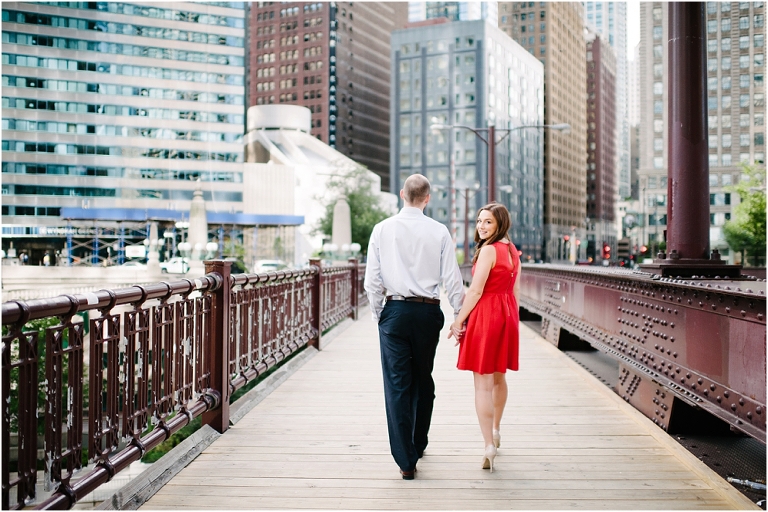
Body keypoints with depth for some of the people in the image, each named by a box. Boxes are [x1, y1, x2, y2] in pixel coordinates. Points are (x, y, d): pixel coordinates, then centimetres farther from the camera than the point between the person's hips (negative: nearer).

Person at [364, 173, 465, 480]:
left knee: (397, 384, 2)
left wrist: (379, 315, 10)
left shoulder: (382, 229, -1)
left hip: (394, 310, -1)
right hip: (428, 311, 1)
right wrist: (460, 315, 8)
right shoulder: (439, 231, -2)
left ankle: (406, 460, 1)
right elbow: (451, 278, -2)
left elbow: (372, 279, -1)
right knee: (423, 380, 17)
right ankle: (418, 445, 33)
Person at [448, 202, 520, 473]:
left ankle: (489, 446, -10)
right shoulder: (512, 251, 11)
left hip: (486, 315, -9)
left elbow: (476, 291, -17)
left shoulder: (488, 250, -14)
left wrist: (458, 321, -11)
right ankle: (495, 432, 40)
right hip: (507, 315, 9)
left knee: (483, 384, -6)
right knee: (498, 377, 23)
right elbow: (515, 291, 14)